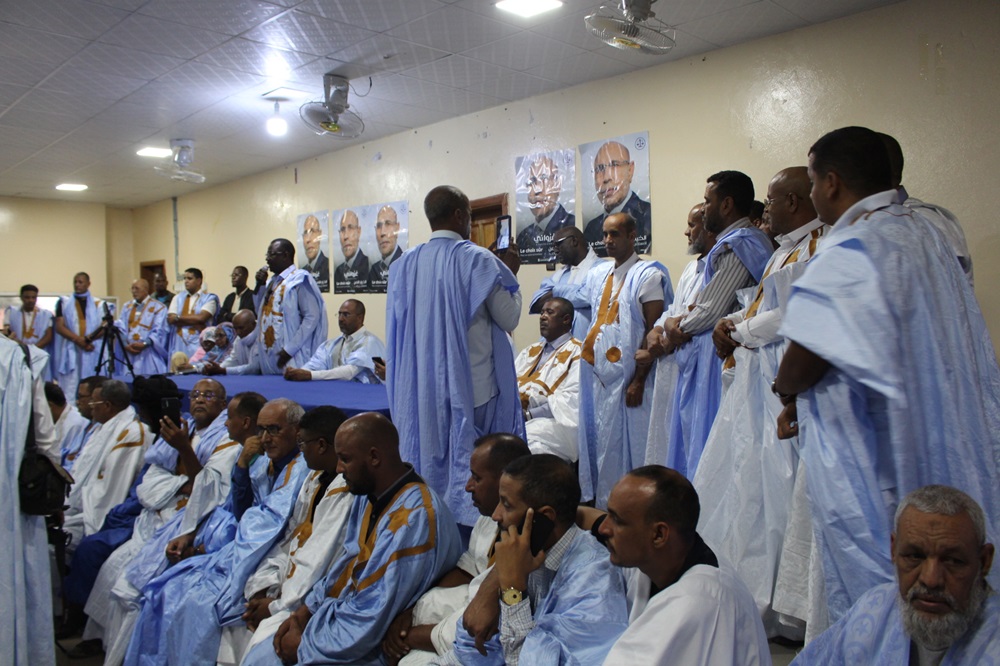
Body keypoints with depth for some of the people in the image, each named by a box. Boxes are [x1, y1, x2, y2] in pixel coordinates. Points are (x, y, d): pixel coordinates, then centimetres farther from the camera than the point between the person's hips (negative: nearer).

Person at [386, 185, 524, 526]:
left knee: (427, 457, 14)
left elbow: (398, 327, 13)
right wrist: (510, 274, 10)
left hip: (420, 388, 5)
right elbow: (509, 319, -4)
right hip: (472, 386, -5)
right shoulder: (478, 259, -10)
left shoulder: (403, 264, 4)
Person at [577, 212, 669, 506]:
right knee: (601, 444, 12)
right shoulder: (597, 275, 14)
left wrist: (638, 381, -17)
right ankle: (602, 506, 23)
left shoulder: (648, 275, -7)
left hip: (627, 381, -7)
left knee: (630, 446, 0)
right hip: (598, 377, 7)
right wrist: (589, 361, 11)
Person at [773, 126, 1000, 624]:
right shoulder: (927, 235, 9)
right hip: (948, 461, 9)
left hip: (871, 469, -9)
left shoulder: (847, 255, -20)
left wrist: (786, 389, 2)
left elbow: (800, 367, -22)